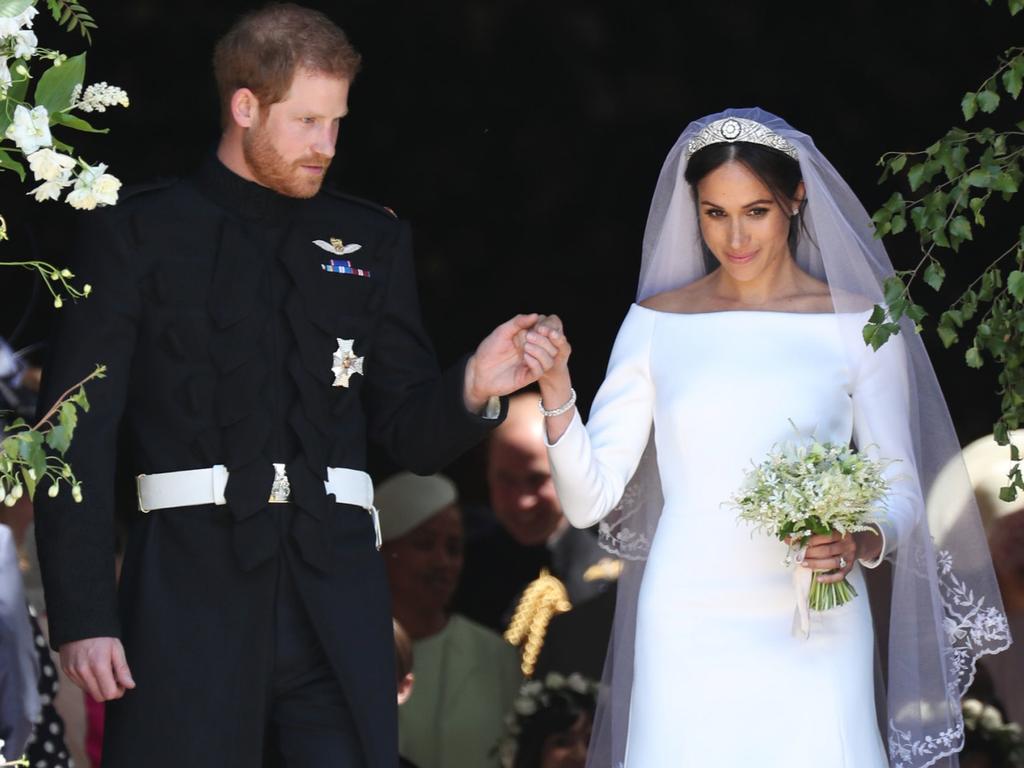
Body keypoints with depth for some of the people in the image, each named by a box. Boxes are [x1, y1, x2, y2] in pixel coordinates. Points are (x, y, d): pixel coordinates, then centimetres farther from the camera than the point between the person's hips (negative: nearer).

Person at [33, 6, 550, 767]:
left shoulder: (373, 241, 15)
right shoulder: (135, 235, 4)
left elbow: (410, 433, 15)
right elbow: (78, 437, 0)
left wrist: (472, 390, -8)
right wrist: (82, 616, -8)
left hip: (336, 600, 3)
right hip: (193, 594, -3)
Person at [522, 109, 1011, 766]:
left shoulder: (859, 324, 2)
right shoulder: (656, 323, 5)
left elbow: (900, 491, 5)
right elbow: (590, 498, 0)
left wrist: (862, 544, -16)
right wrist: (556, 391, -15)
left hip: (813, 630, -1)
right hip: (689, 628, 1)